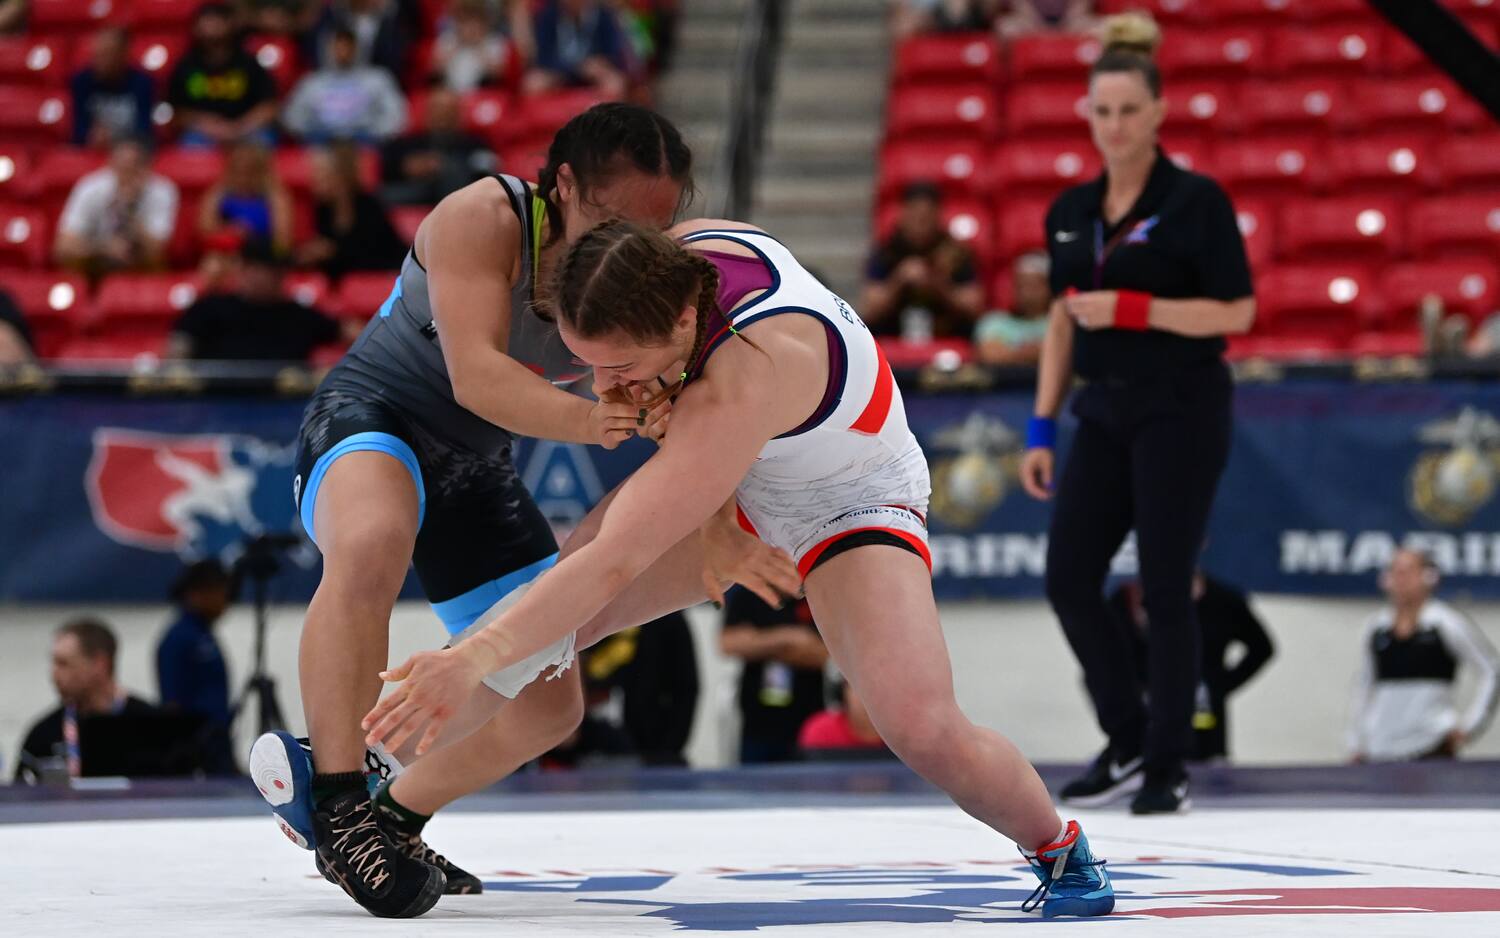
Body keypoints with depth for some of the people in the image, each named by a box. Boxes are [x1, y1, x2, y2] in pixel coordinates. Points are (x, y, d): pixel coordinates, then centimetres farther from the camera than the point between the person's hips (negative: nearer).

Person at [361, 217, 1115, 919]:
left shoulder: (740, 389, -45)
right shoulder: (687, 242, -25)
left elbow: (616, 562, -47)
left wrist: (477, 658, -51)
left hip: (850, 507, -7)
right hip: (729, 480, 7)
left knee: (923, 732, -23)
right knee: (551, 617, -12)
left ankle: (1059, 847, 7)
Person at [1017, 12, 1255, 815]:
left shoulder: (1195, 202, -9)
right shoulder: (1072, 212, 9)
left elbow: (1237, 311, -12)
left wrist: (1130, 308, -20)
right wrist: (1042, 430, 11)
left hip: (1181, 412, -6)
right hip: (1105, 411, 6)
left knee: (1165, 589, -4)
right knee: (1068, 579, 0)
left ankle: (1168, 769, 7)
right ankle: (1127, 742, 16)